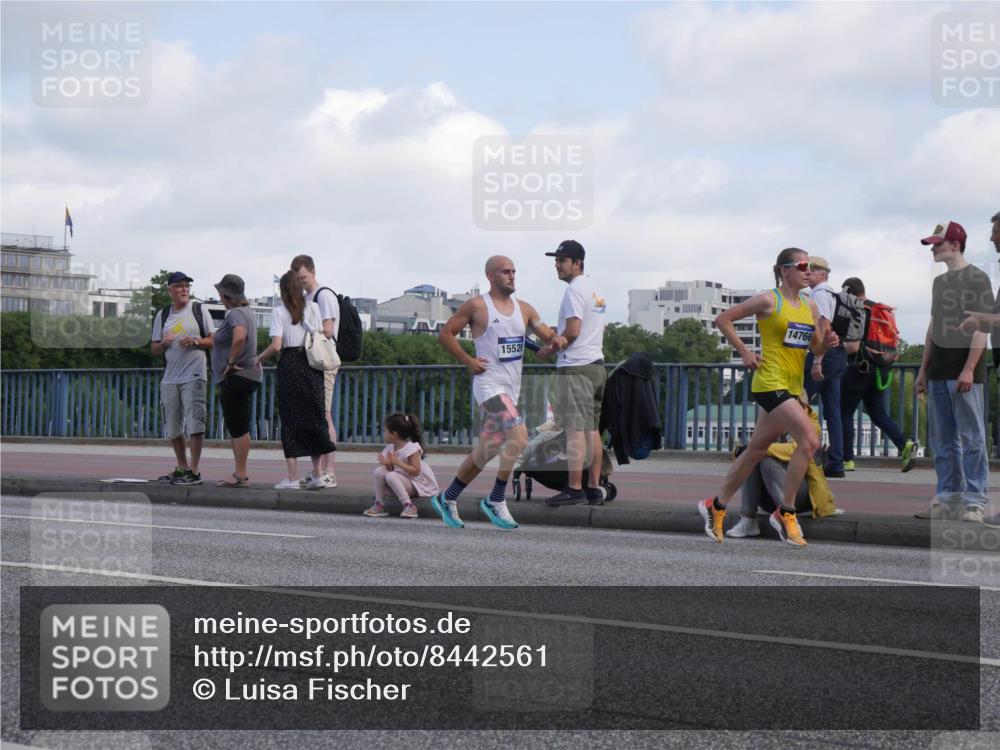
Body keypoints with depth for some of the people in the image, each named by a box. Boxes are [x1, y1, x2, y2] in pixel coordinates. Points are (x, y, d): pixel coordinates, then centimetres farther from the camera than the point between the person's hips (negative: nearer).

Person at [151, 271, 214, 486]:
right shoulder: (162, 316, 13)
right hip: (170, 378, 5)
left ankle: (194, 471, -8)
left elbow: (213, 341, 3)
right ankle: (182, 468, 20)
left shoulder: (199, 311, 4)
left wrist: (195, 341, -14)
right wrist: (163, 344, -6)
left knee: (194, 424, -10)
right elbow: (154, 349, 16)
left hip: (193, 376, -5)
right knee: (172, 427, 9)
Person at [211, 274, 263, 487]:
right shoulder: (246, 311, 15)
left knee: (238, 428, -7)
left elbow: (240, 337, -36)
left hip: (236, 377, -10)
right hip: (248, 375, 11)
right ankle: (240, 474, 18)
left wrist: (231, 361, -24)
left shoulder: (235, 314, -17)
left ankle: (240, 475, -5)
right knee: (236, 427, 14)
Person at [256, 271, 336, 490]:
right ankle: (317, 474, 5)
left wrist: (259, 358, 5)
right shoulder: (313, 308, 6)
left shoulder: (279, 312, -3)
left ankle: (292, 477, -1)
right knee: (314, 417, 9)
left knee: (290, 419, 2)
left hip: (289, 365, -3)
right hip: (312, 365, 3)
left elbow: (276, 346, -10)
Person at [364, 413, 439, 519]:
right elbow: (391, 470, 5)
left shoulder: (412, 448, -16)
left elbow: (415, 471, -23)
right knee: (379, 470, -13)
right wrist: (387, 464, -18)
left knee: (391, 476, -31)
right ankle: (379, 505, -10)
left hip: (417, 485, -7)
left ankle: (408, 506, -29)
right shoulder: (390, 448, 6)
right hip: (401, 480, 7)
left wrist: (397, 462, -26)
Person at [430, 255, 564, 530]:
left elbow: (547, 335, 9)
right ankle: (496, 501, -11)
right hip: (489, 384, -7)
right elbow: (445, 334, 0)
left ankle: (447, 498, 28)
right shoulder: (476, 306, -5)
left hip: (512, 387, 7)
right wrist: (468, 361, -7)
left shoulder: (523, 308, 12)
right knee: (519, 437, -23)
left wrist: (555, 340, -14)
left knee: (487, 451, 13)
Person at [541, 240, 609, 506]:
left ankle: (574, 489, -13)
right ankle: (594, 489, 10)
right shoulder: (595, 289, 18)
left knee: (575, 429, -10)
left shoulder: (575, 290, -12)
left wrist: (548, 350, -6)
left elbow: (572, 332, -19)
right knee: (591, 429, 10)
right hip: (596, 364, 10)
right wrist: (558, 340, 24)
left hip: (576, 367, -10)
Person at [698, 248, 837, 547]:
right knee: (809, 441, -19)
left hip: (793, 386, 8)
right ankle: (785, 513, -10)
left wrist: (827, 343, -1)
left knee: (756, 450, 14)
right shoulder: (769, 301, -8)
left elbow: (815, 348, 21)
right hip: (770, 382, -8)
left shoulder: (810, 307, 12)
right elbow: (723, 319, -3)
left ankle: (715, 506, 28)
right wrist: (744, 351, -7)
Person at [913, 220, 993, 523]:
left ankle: (974, 501, -7)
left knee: (971, 438, -7)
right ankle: (948, 498, 11)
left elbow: (981, 327, -10)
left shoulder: (976, 278, -4)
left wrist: (969, 369, -17)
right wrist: (923, 370, 17)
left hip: (964, 373, -8)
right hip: (939, 371, 8)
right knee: (942, 440, 7)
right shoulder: (940, 282, 18)